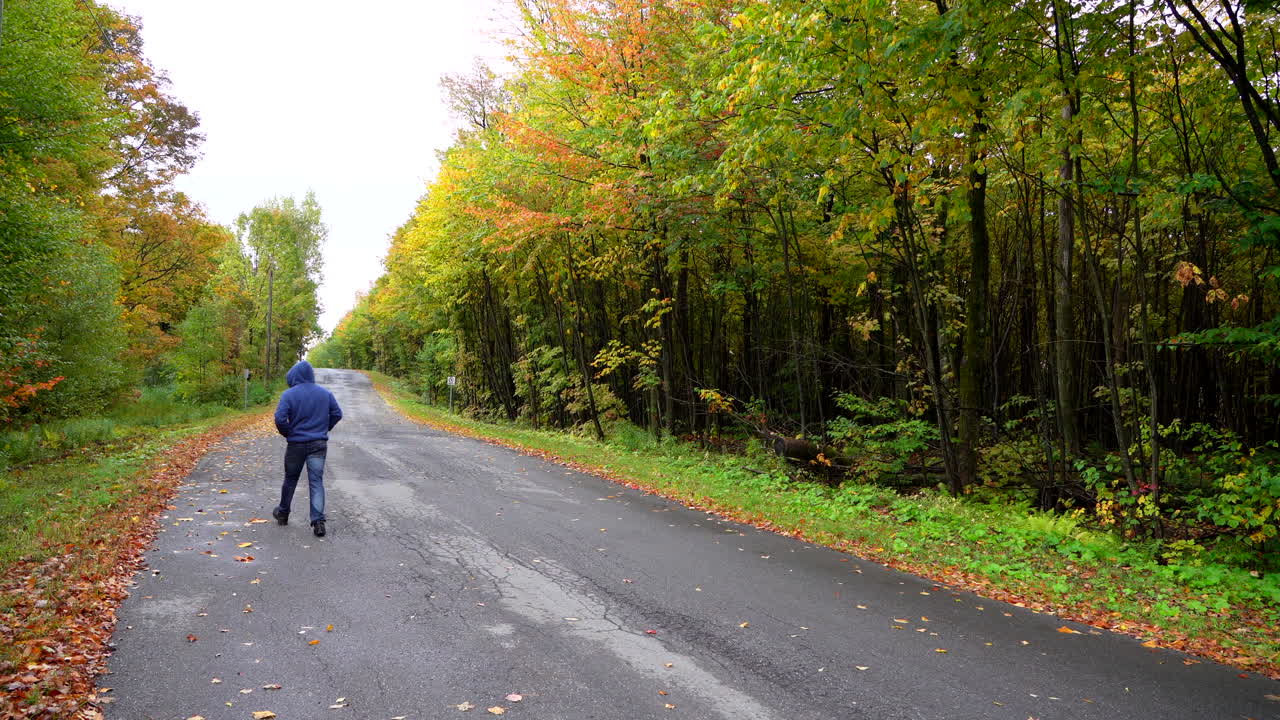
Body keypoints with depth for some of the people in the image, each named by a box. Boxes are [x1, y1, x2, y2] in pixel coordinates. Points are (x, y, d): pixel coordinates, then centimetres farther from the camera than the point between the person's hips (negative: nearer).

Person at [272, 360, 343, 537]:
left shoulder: (289, 394, -9)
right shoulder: (325, 393, 2)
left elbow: (280, 418, -17)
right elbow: (337, 414, 3)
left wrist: (287, 433, 1)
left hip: (296, 444, -2)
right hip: (319, 444, 2)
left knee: (290, 479, 17)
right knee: (317, 481, 0)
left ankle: (283, 513, 35)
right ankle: (318, 521, -9)